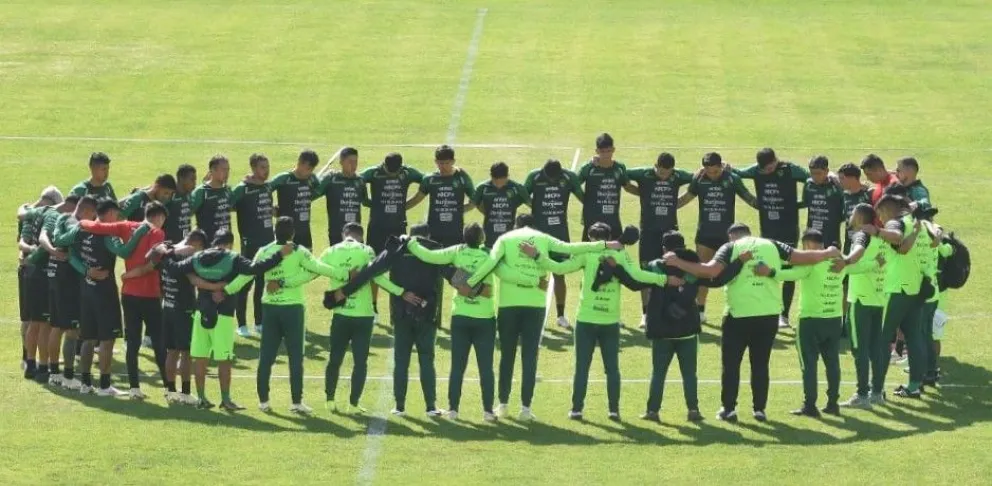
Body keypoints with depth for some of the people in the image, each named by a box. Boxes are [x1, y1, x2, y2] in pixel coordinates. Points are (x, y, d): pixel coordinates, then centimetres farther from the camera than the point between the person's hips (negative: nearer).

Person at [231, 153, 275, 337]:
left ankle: (260, 322, 19)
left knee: (263, 283, 11)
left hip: (268, 241, 7)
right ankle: (241, 324, 6)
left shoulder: (267, 187, 10)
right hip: (250, 243, -7)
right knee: (245, 283, -1)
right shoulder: (242, 189, -11)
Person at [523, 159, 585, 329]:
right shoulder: (534, 177, -11)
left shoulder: (569, 177, -8)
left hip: (560, 232, 1)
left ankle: (561, 315, 15)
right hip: (538, 232, -1)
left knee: (560, 274, 7)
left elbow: (583, 197, 5)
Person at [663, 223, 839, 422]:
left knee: (731, 363, 11)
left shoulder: (730, 248, -1)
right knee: (760, 364, 15)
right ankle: (760, 409, 15)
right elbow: (802, 257, 5)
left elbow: (711, 271, -16)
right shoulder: (771, 245, 8)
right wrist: (828, 254, 21)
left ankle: (729, 409, 11)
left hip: (739, 315, -3)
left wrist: (677, 263, -12)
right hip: (769, 315, 3)